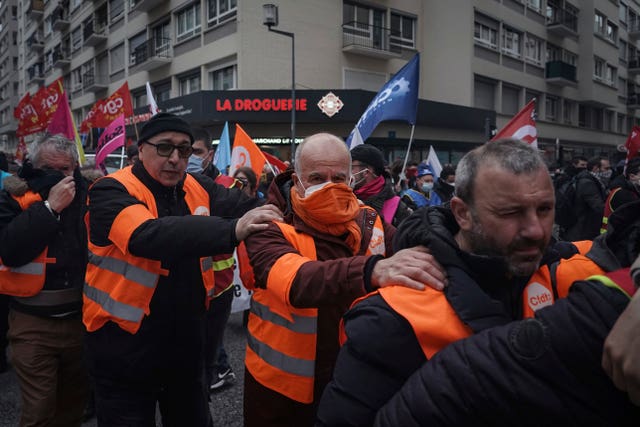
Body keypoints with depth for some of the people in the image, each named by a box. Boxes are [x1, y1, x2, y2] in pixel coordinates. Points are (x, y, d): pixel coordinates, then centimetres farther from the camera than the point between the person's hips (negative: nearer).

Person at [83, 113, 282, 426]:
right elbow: (148, 236, -35)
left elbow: (247, 206, -5)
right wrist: (232, 230, -44)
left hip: (185, 341, 6)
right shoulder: (112, 191, -16)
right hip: (125, 345, -5)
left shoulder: (197, 189, 2)